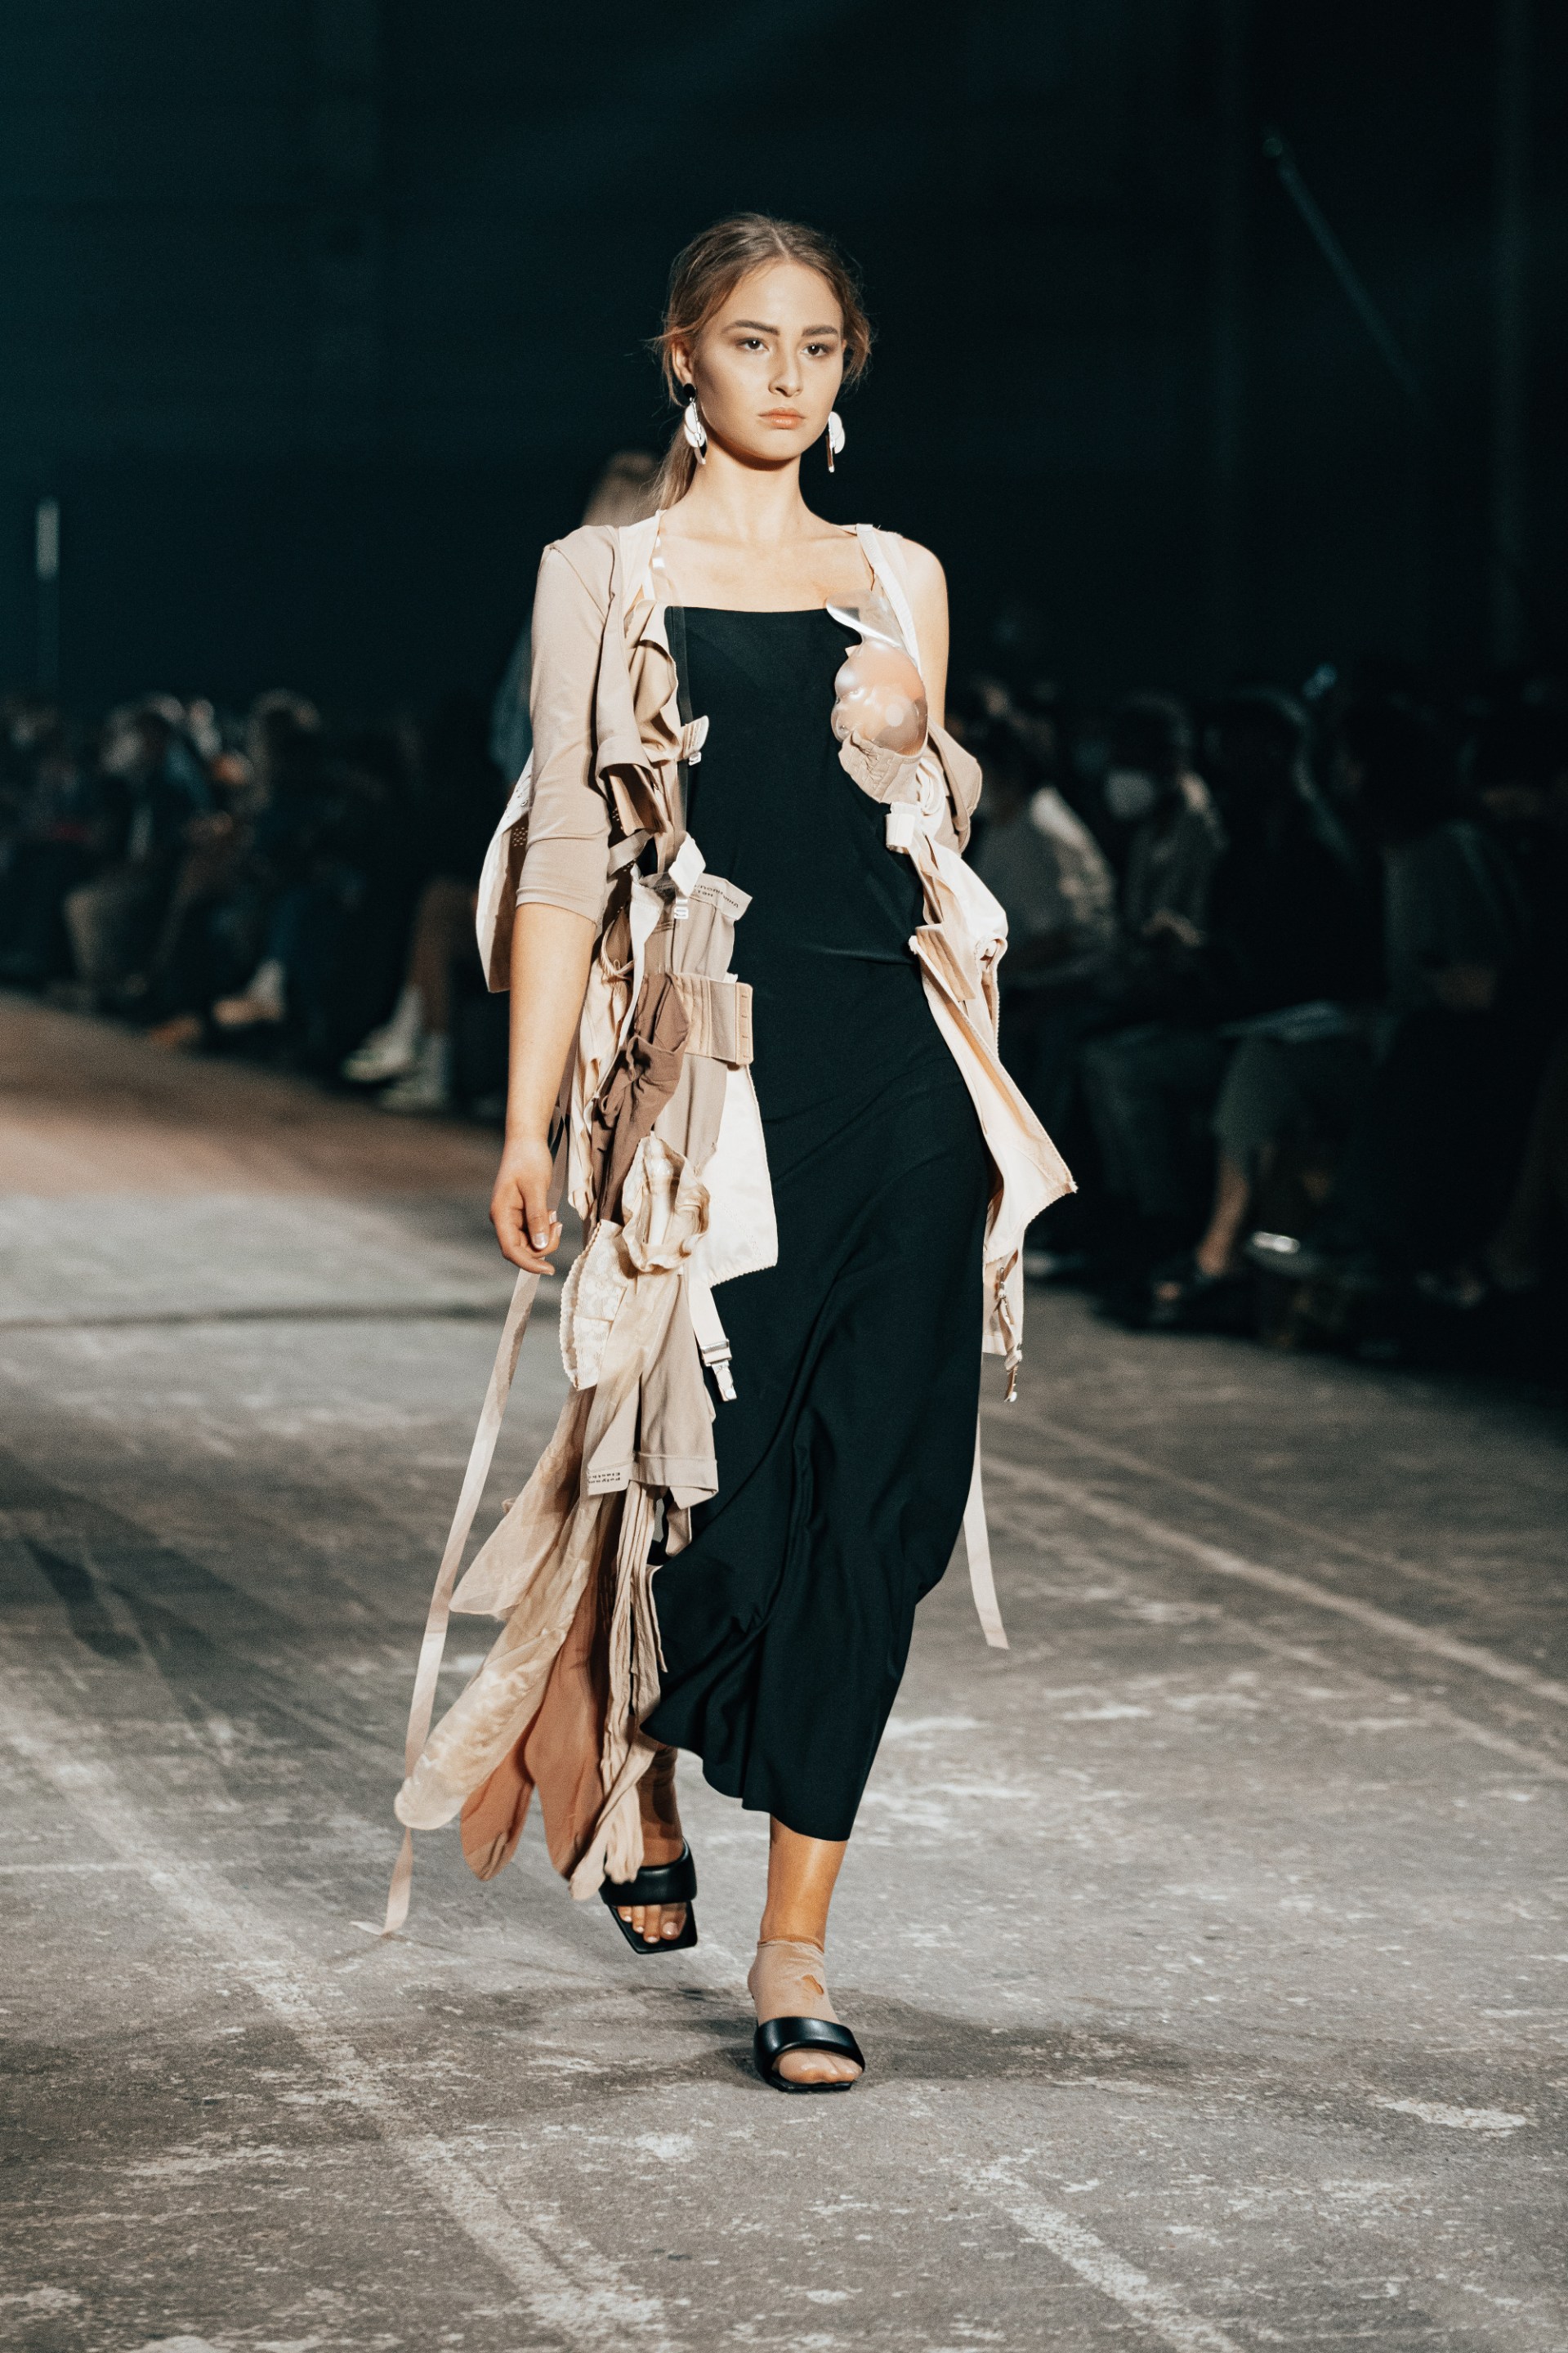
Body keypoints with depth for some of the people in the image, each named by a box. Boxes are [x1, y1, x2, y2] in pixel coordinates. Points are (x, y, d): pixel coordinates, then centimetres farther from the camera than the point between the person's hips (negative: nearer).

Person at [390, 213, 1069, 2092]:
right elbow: (566, 861, 2)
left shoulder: (898, 583, 14)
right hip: (711, 1071, -3)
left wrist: (909, 747, -2)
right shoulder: (603, 578, 6)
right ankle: (623, 1759, 31)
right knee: (721, 1484, -4)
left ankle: (796, 1942, 3)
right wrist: (529, 1125, -3)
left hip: (898, 1076, 3)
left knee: (873, 1495, -3)